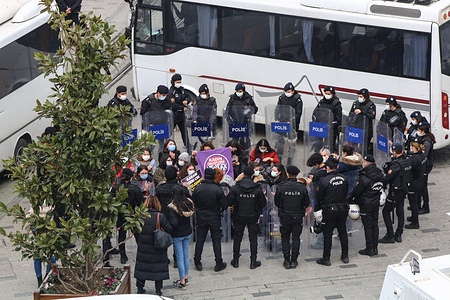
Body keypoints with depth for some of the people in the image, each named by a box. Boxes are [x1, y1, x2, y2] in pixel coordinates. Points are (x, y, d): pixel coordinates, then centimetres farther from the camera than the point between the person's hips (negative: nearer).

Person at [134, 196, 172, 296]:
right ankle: (158, 290, 13)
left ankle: (140, 289, 19)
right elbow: (169, 229, -13)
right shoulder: (160, 216, -15)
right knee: (158, 268, 9)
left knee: (142, 266, 13)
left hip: (143, 247, 2)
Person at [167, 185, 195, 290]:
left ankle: (182, 282, 7)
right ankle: (185, 278, 29)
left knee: (180, 258, 2)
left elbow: (174, 223, -25)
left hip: (177, 235, -6)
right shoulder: (189, 203, -4)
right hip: (188, 232, 6)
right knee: (186, 256, 18)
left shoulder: (172, 207, -22)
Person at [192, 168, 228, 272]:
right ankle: (219, 264, 11)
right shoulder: (217, 189, -14)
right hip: (214, 218, -2)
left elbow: (193, 204, 0)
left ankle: (197, 263, 16)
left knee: (199, 240, 11)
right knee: (216, 240, 7)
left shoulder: (197, 188, -9)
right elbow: (224, 205, -9)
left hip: (201, 218, 2)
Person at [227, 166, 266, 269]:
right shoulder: (257, 189, -10)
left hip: (239, 217, 0)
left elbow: (228, 202, -12)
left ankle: (235, 261, 19)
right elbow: (263, 203, -3)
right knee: (253, 239, 10)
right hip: (253, 217, 0)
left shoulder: (235, 188, -13)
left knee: (237, 238, 13)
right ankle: (253, 262, 12)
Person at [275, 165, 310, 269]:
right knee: (296, 238, 11)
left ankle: (287, 261, 8)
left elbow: (276, 202, -3)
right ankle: (294, 261, 12)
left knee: (285, 238, 10)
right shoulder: (302, 187, -8)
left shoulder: (281, 187, -12)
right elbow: (307, 203, 0)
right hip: (298, 217, 1)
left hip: (285, 217, -1)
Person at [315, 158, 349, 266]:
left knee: (327, 234, 3)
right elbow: (345, 193, 11)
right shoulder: (344, 179, -1)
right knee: (343, 232, 15)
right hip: (343, 209, 5)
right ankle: (345, 256, 23)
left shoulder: (324, 181, -16)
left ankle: (326, 258, 7)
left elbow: (318, 197, -8)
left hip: (330, 211, -5)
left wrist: (317, 208, 9)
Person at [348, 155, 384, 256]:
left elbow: (357, 190, -14)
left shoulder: (364, 176, -22)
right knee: (375, 224, 14)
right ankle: (375, 248, 20)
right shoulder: (380, 174, 1)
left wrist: (350, 199, 2)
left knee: (368, 226, 1)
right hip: (376, 202, 7)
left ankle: (370, 249, 6)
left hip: (366, 203, -7)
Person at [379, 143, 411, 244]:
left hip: (395, 191, -9)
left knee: (386, 211, 0)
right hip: (404, 189, 9)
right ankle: (398, 235, 21)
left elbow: (387, 178, -27)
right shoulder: (407, 160, 3)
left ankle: (390, 236, 0)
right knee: (400, 211, 15)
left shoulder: (397, 164, -24)